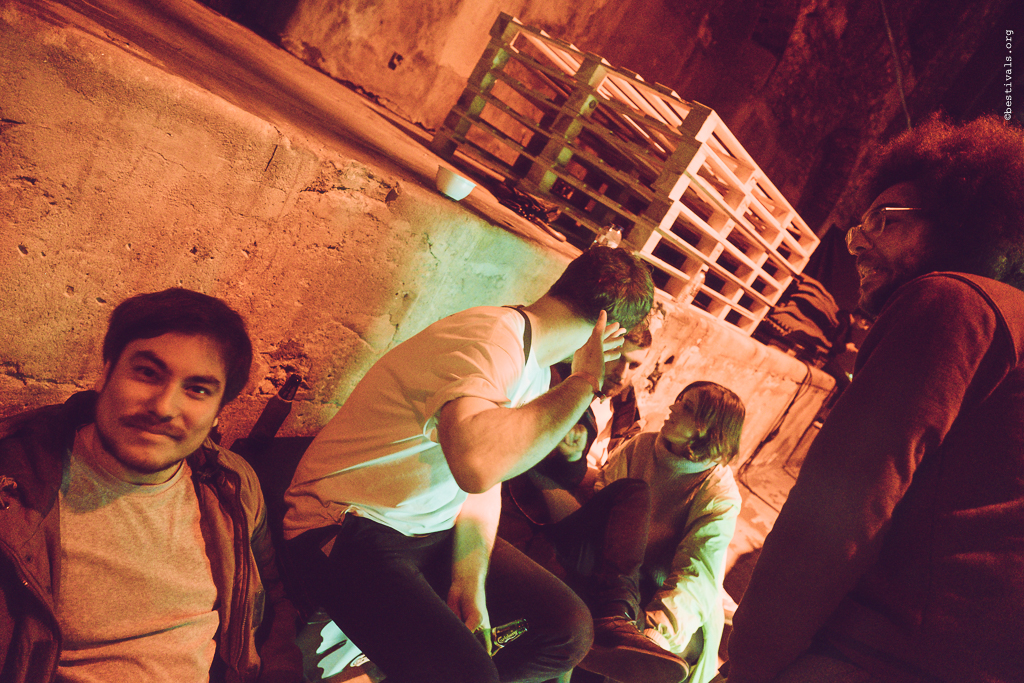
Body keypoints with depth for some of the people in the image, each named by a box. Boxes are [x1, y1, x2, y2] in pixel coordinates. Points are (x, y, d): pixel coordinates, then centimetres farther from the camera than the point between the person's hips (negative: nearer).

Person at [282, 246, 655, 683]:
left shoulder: (534, 367, 7)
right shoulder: (491, 340, -25)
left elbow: (488, 481, 9)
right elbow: (477, 463, -45)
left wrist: (469, 582, -6)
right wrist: (583, 382, -31)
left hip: (434, 532, 9)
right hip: (349, 530, -9)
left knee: (570, 628, 2)